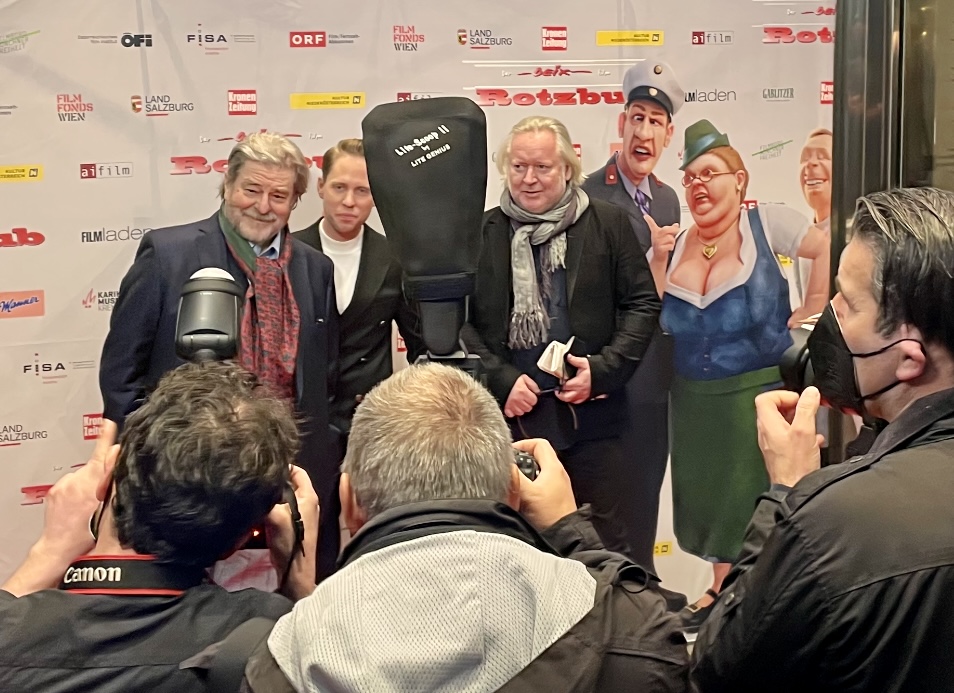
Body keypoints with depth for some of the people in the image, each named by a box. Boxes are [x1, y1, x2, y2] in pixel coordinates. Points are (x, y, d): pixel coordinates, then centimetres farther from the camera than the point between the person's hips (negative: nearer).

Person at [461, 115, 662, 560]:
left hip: (592, 413, 0)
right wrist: (501, 381, -8)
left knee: (606, 543, 9)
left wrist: (602, 370, -9)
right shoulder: (481, 233, 5)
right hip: (511, 414, 1)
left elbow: (643, 304, 3)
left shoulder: (609, 224, 3)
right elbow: (457, 319, 3)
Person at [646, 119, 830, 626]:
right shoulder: (673, 244, 4)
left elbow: (829, 248, -13)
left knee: (758, 492, 2)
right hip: (696, 400, 5)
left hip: (760, 391, -5)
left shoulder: (766, 224, -9)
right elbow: (654, 320, 3)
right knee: (709, 493, 15)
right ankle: (722, 588, 33)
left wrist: (814, 307, -10)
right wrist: (657, 261, -8)